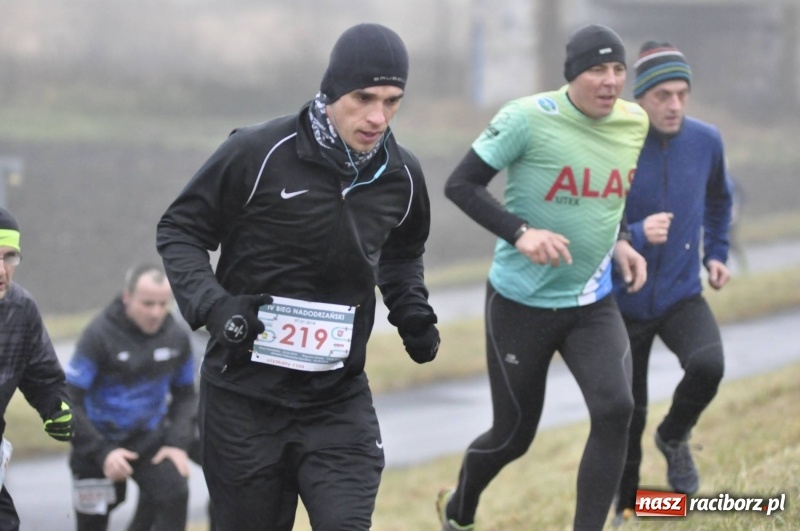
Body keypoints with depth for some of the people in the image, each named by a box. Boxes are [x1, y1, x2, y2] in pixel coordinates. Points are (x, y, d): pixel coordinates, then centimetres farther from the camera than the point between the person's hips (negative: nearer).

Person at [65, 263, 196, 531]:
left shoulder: (176, 337, -6)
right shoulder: (99, 335, -18)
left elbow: (185, 395, 9)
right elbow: (70, 401, -16)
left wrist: (178, 443, -7)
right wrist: (102, 452, -24)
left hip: (150, 438, 3)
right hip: (100, 439, -2)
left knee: (175, 493, -23)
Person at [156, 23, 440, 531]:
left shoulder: (401, 175, 0)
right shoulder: (258, 153, -15)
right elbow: (179, 228, -4)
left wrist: (413, 308, 4)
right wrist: (211, 303, -19)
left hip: (339, 399, 3)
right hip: (245, 396, -3)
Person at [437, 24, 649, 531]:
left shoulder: (634, 122, 0)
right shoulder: (528, 118, -17)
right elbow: (460, 184, -14)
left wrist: (619, 242, 3)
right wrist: (520, 233, -27)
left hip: (593, 304, 4)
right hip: (521, 301, -4)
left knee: (615, 409, -21)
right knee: (514, 435, 8)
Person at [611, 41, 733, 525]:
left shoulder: (706, 141, -6)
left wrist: (717, 253, 11)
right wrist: (636, 236, -31)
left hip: (682, 295, 2)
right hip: (623, 303, -2)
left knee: (707, 364, -26)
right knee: (626, 416, 6)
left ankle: (675, 437, 6)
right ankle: (626, 507, 32)